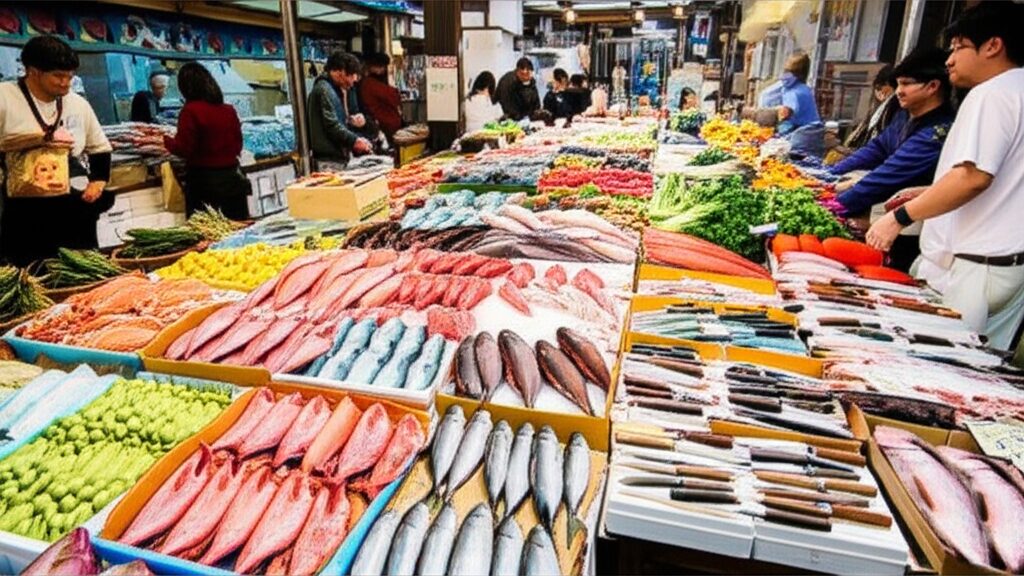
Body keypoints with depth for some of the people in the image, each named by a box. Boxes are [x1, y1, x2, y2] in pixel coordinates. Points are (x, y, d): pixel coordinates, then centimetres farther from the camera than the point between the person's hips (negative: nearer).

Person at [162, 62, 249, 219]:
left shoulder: (191, 111, -10)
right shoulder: (229, 110, 4)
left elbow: (183, 149, -10)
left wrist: (165, 140, 8)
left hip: (203, 180, -5)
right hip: (231, 176, 5)